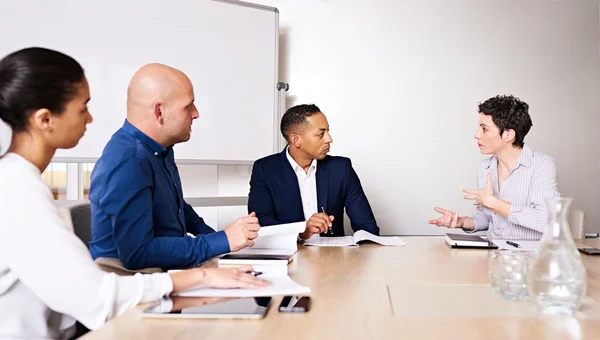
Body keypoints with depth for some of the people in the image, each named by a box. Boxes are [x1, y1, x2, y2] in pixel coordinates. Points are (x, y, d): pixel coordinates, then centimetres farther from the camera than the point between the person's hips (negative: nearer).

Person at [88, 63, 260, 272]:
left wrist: (218, 237, 10)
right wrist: (222, 241, -25)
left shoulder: (160, 148, 4)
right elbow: (137, 253, -29)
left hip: (167, 271, 8)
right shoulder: (127, 161, -24)